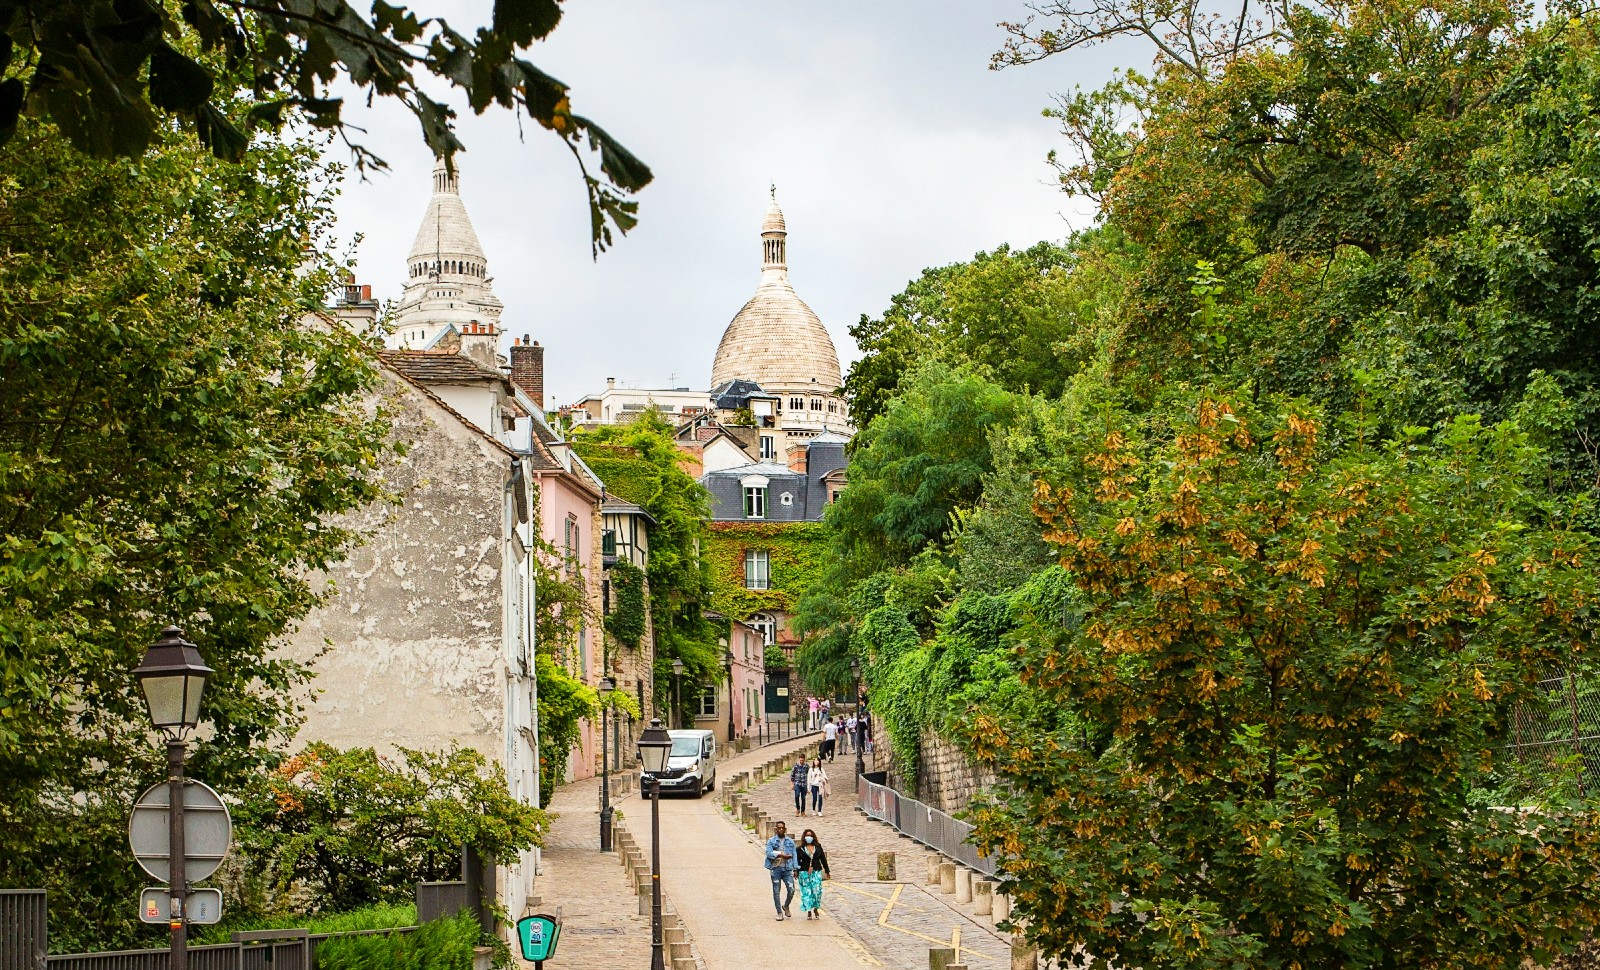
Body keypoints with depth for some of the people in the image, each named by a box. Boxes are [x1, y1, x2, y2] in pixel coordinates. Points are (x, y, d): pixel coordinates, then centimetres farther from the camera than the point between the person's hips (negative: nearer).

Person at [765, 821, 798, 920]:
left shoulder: (790, 841, 12)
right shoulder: (771, 841, 3)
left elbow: (794, 855, 12)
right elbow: (769, 853, -9)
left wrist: (795, 869, 5)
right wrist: (781, 855, -18)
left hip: (787, 868, 1)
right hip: (776, 868, -1)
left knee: (791, 890, -7)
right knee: (776, 891, 1)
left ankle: (786, 906, 21)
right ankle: (779, 913, 11)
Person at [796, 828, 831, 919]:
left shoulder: (818, 847, 9)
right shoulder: (800, 849, 3)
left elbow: (823, 859, 13)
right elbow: (797, 861, 5)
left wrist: (827, 871, 14)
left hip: (817, 872, 1)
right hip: (804, 873, -1)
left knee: (817, 891, -7)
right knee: (806, 892, -2)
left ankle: (816, 909, 11)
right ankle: (809, 912, 7)